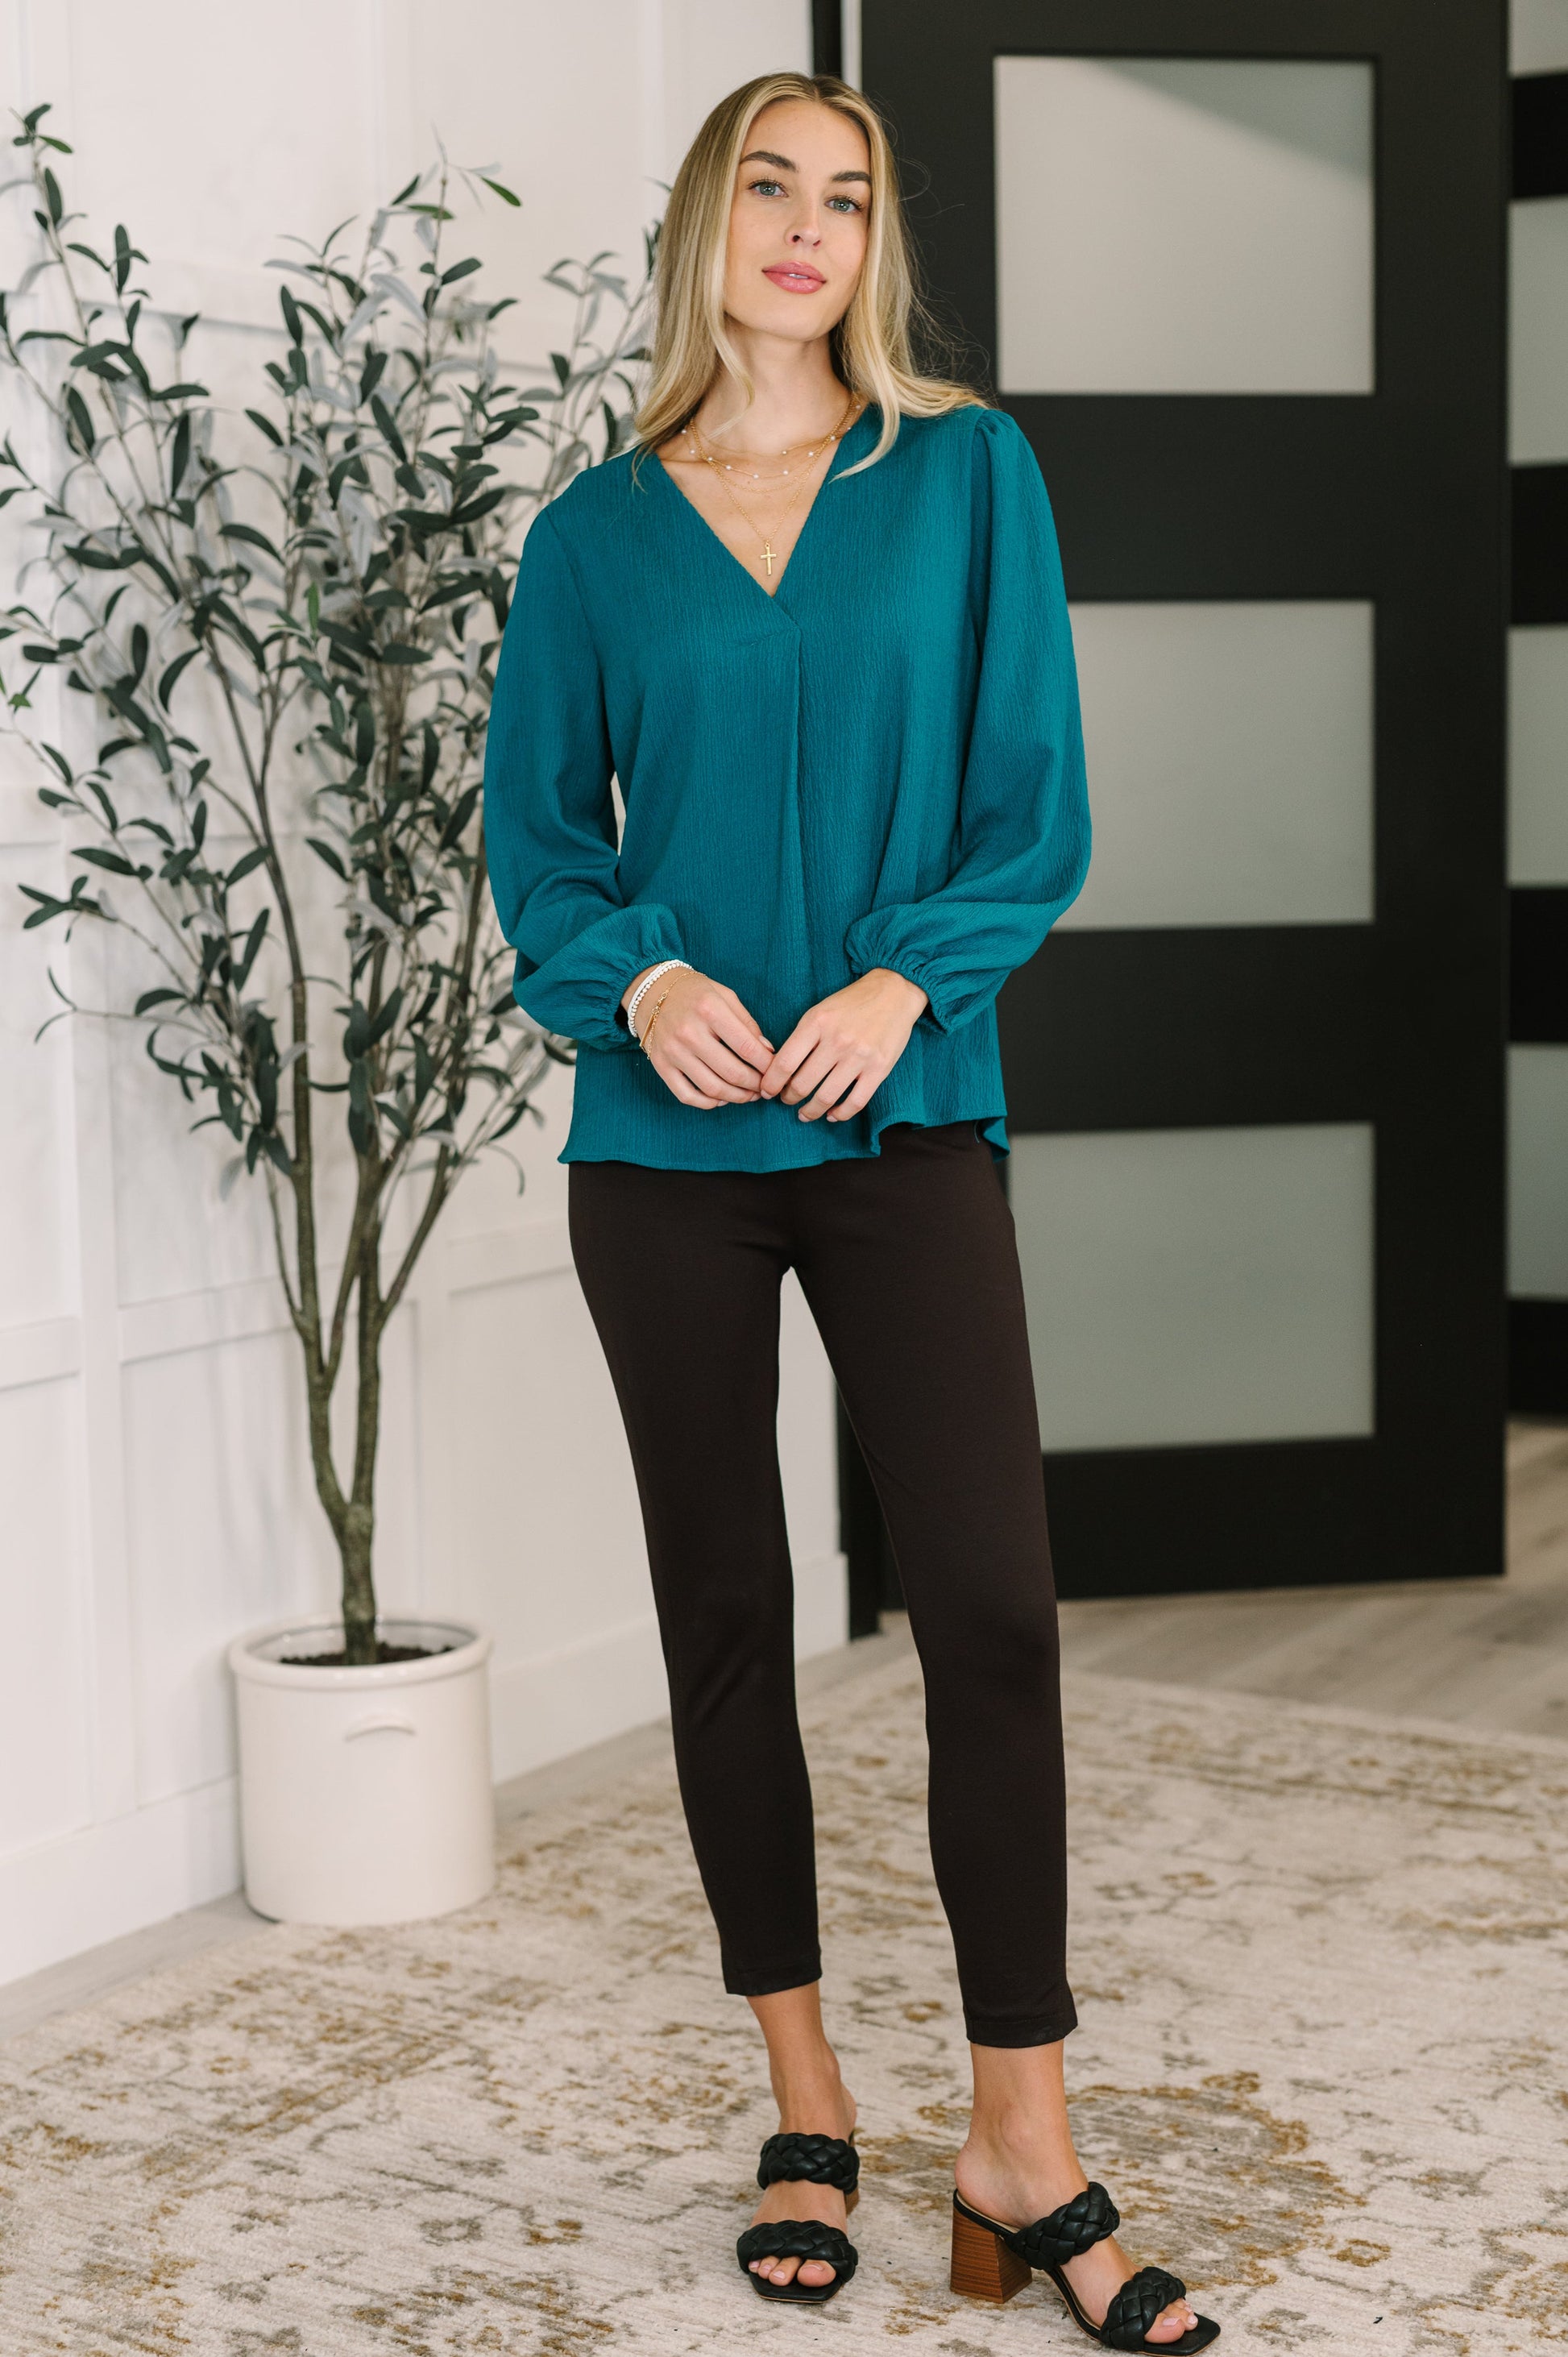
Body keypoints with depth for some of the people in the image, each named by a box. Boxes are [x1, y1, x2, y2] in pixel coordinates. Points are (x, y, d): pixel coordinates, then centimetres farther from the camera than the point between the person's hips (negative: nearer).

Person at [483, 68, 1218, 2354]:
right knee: (726, 1614, 7)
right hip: (668, 1136, 2)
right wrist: (643, 978, -12)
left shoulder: (969, 475, 5)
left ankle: (1023, 2148, 3)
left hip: (905, 1122, -1)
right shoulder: (598, 532, 7)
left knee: (992, 1605, -9)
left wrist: (902, 981, -14)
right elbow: (537, 831, 8)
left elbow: (1036, 801, 2)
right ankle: (806, 2099, 22)